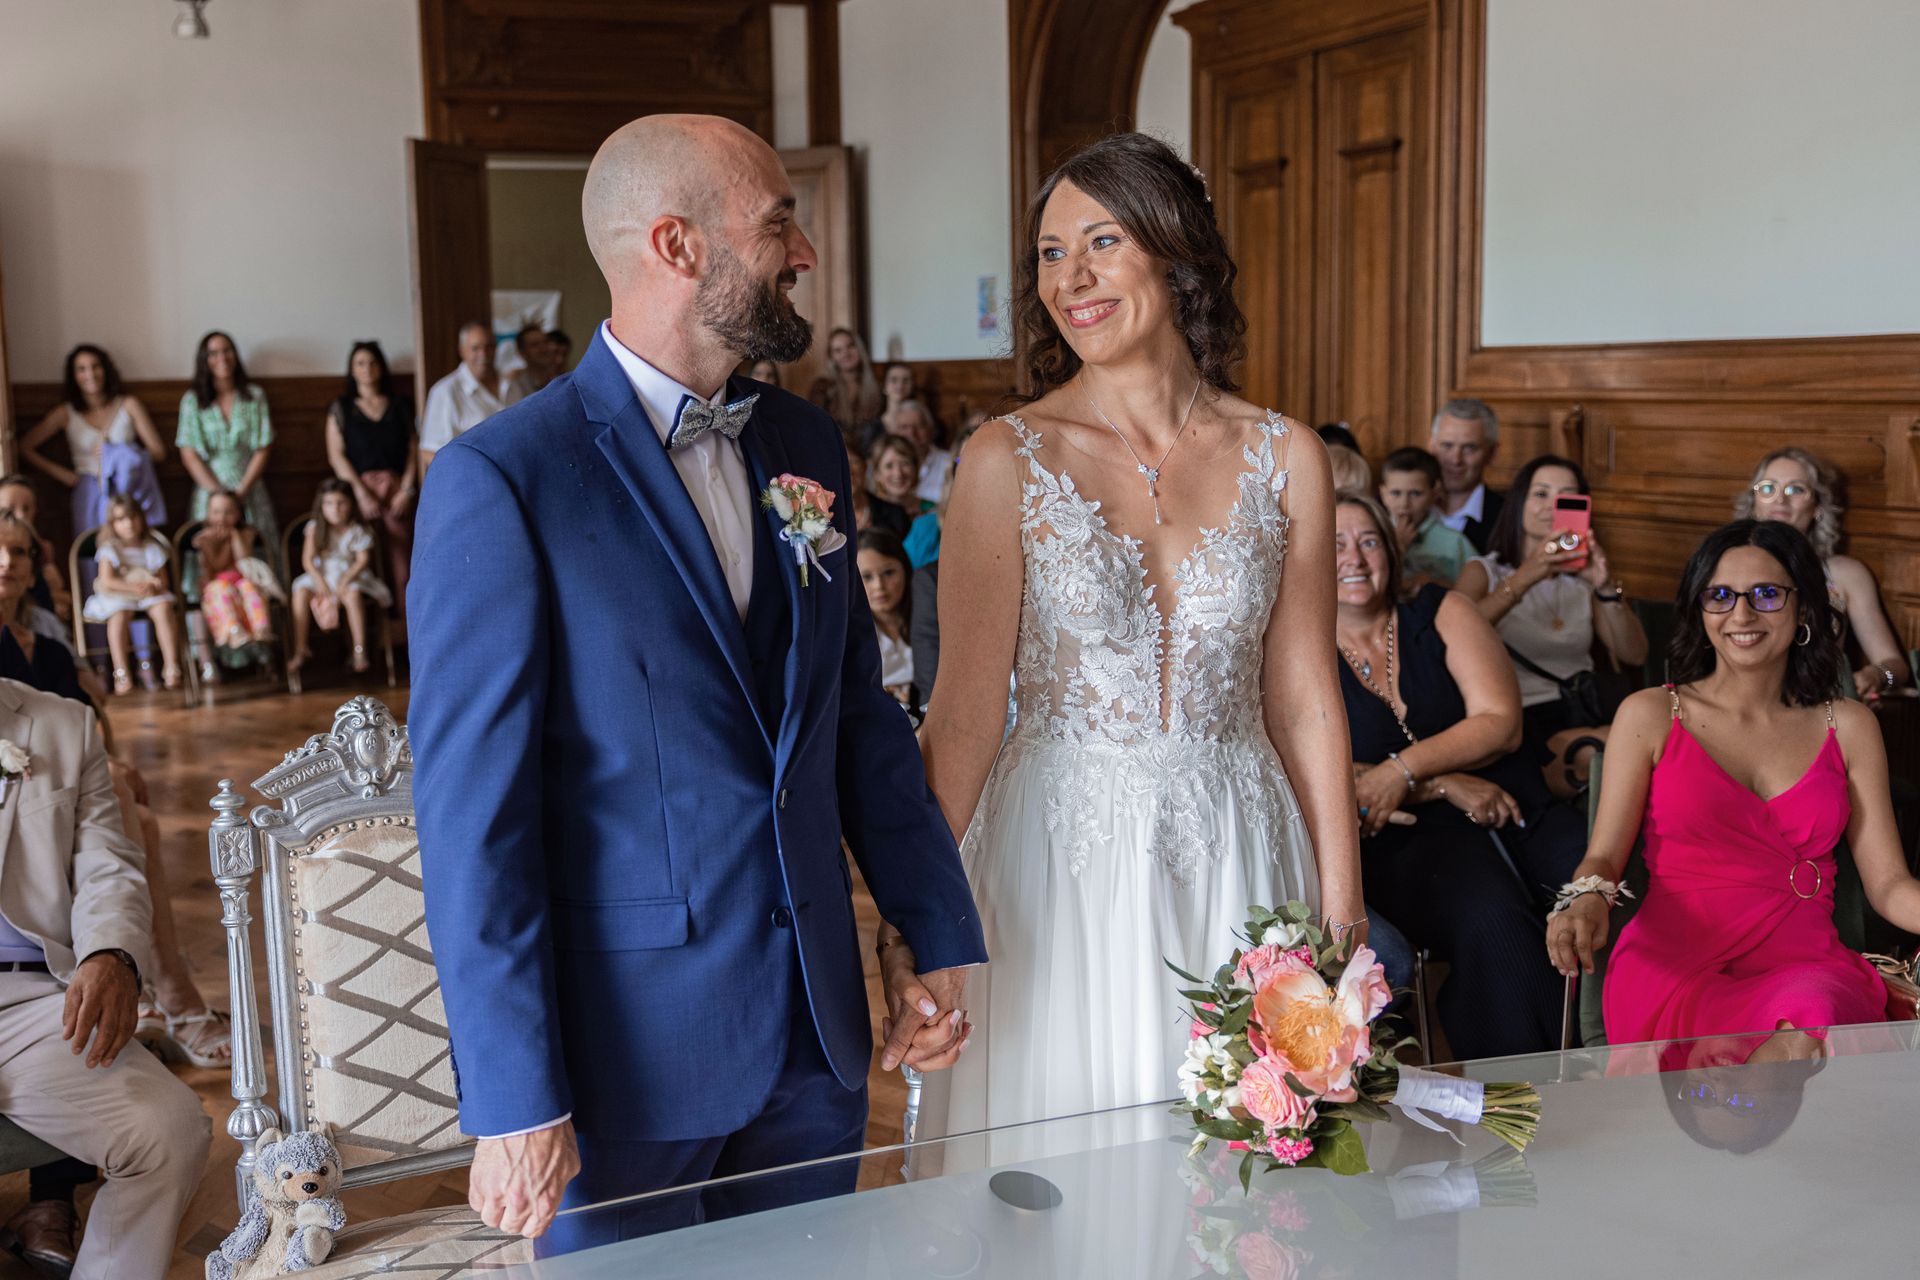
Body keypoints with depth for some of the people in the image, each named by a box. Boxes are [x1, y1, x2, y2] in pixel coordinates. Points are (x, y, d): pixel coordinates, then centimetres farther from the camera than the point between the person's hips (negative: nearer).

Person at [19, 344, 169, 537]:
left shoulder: (128, 405, 9)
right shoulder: (66, 414, 9)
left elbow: (158, 452, 5)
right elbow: (25, 447, 10)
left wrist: (118, 453, -8)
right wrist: (61, 473, 2)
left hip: (129, 483, 2)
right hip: (91, 492, -2)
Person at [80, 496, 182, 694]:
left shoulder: (152, 549, 9)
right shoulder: (110, 549, 0)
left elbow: (163, 579, 8)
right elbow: (107, 581, -12)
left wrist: (156, 585, -16)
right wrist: (134, 587, -23)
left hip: (150, 595, 2)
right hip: (117, 596, -2)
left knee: (163, 609, -29)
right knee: (119, 615, -34)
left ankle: (171, 666, -31)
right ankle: (121, 672, -36)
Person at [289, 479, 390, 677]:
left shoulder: (358, 531, -4)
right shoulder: (315, 529, 0)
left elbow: (363, 560, -10)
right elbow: (307, 559, -4)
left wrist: (346, 580, -24)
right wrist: (320, 581, -19)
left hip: (351, 575, -2)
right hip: (321, 575, 2)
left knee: (352, 594, -35)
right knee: (301, 591, -26)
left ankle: (360, 651, -31)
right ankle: (300, 650, -21)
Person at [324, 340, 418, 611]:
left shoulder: (400, 406, 15)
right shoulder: (341, 408, 10)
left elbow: (413, 450, 8)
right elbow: (336, 456, 3)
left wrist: (406, 490, -5)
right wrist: (362, 494, -7)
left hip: (397, 489, 1)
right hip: (360, 489, -1)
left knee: (401, 557, -6)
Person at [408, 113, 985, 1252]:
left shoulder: (808, 445, 7)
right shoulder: (501, 480, -13)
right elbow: (472, 806, -15)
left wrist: (940, 936, 9)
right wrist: (513, 1102, -15)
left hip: (818, 1029, 6)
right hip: (629, 1038, -6)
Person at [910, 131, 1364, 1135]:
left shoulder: (1283, 459, 1)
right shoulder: (1007, 460, -6)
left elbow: (1304, 703, 4)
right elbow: (965, 713, -6)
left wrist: (1342, 912, 4)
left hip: (1237, 866, 2)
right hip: (1062, 863, -2)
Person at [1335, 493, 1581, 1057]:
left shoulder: (1441, 613, 14)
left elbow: (1501, 723, 4)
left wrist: (1402, 771, -10)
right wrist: (1445, 785, -9)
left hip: (1517, 814, 3)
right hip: (1406, 841, -2)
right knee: (1493, 917, -36)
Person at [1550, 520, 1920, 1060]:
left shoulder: (1848, 726, 18)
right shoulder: (1649, 716, 12)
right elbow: (1603, 856, 6)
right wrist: (1586, 900, -18)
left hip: (1809, 968, 2)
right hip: (1673, 969, -2)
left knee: (1812, 1016, -36)